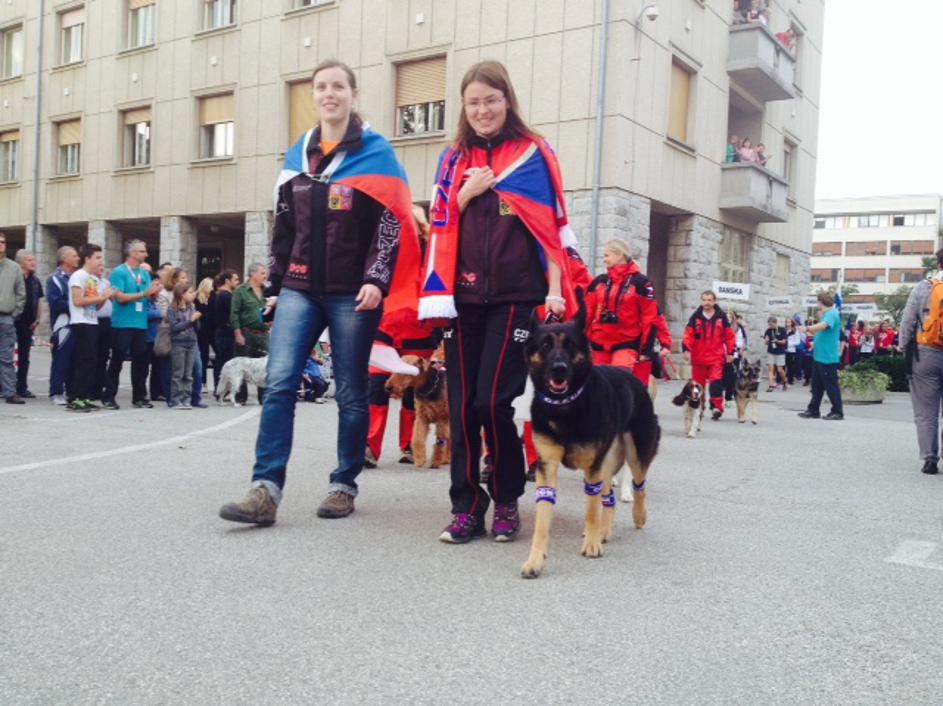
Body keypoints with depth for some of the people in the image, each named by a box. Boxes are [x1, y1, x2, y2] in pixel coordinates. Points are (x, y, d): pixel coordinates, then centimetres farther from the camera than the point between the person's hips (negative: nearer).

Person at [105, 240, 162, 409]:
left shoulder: (145, 274, 12)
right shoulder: (119, 272, -6)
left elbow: (151, 299, 13)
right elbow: (120, 297, -16)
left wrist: (154, 292, -9)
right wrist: (145, 293, -19)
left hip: (141, 324, 6)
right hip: (122, 324, -6)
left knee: (141, 360, 7)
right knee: (117, 360, 0)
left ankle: (139, 396, 16)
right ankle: (109, 397, 7)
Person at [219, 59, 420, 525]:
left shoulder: (376, 152, 2)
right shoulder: (297, 155, 16)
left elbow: (392, 222, -6)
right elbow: (284, 226, 18)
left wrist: (376, 280, -16)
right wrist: (277, 282, 16)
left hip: (353, 292, -4)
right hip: (300, 287, 4)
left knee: (351, 393, 3)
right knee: (280, 382, -9)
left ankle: (344, 486, 16)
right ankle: (266, 490, -11)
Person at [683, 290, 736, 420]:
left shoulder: (721, 317, 3)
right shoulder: (695, 317, 3)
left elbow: (729, 335, 6)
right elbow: (688, 334, -3)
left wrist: (730, 352, 4)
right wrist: (687, 350, -14)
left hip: (716, 357, -1)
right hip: (698, 357, 2)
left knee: (716, 381, -17)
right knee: (698, 383, 10)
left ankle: (717, 407, -15)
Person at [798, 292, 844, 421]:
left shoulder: (832, 314, -15)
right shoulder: (826, 314, 17)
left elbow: (822, 326, -32)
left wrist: (807, 328, -22)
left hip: (828, 357, -10)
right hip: (819, 356, 10)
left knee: (831, 385, -2)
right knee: (817, 385, 13)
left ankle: (837, 412, 5)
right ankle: (813, 410, 18)